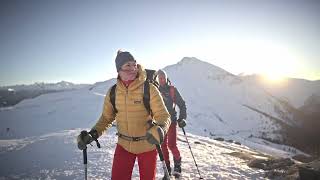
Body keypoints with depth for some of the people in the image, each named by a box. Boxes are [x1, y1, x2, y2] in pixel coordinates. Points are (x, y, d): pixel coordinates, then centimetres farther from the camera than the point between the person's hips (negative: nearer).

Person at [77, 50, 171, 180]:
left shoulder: (149, 89, -16)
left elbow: (163, 115, -18)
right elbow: (107, 117, 7)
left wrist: (160, 129, -39)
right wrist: (93, 134, -7)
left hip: (147, 146, -2)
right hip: (124, 145, 2)